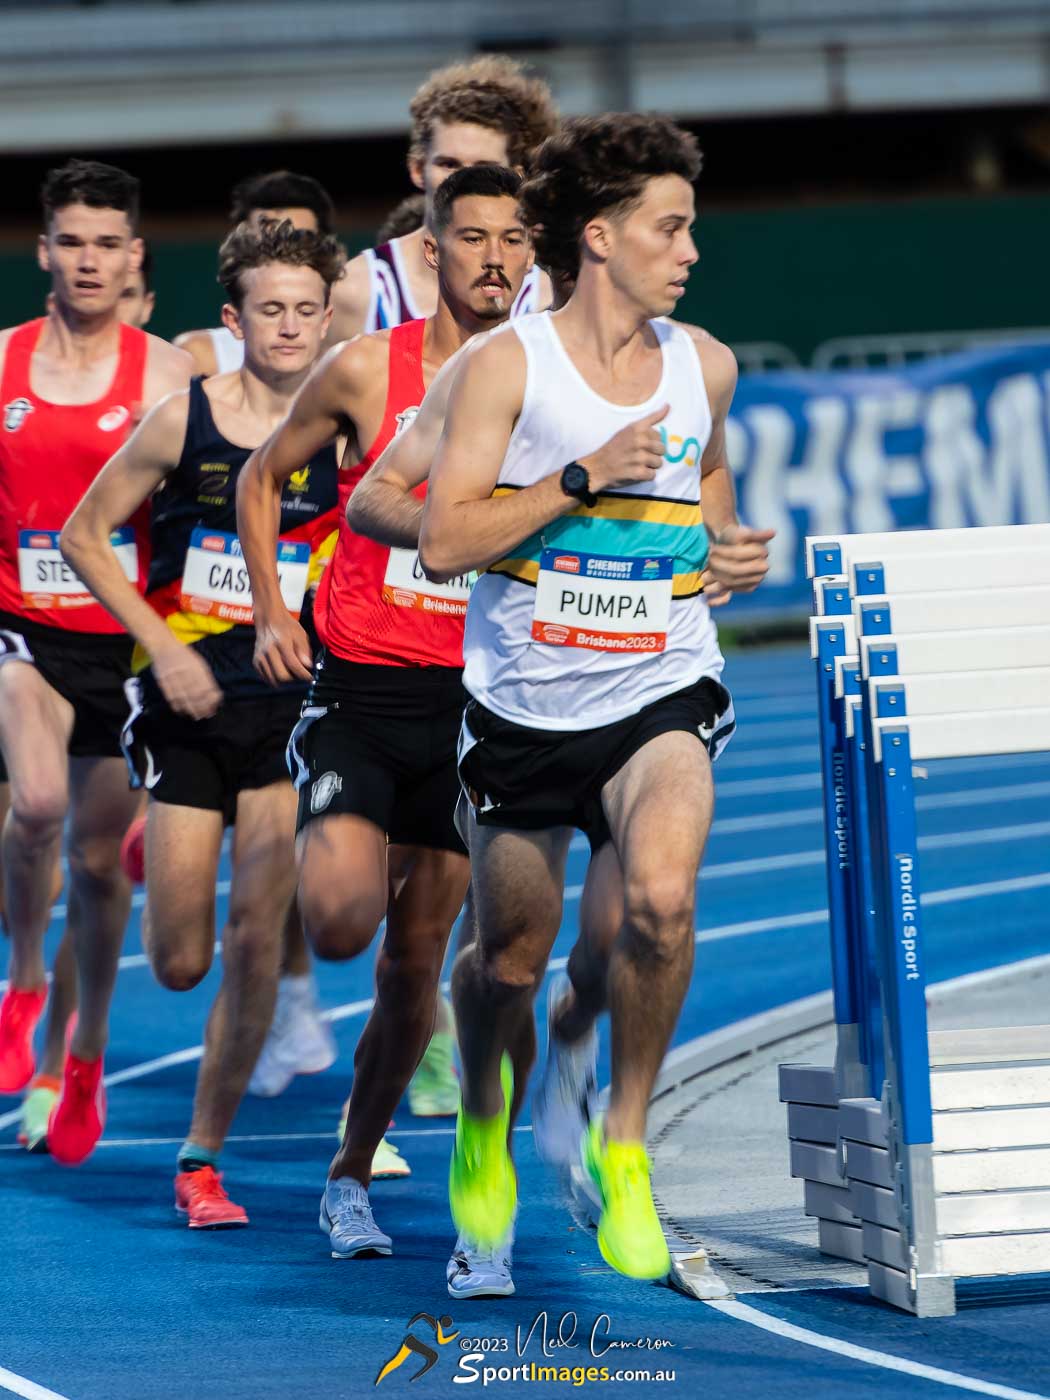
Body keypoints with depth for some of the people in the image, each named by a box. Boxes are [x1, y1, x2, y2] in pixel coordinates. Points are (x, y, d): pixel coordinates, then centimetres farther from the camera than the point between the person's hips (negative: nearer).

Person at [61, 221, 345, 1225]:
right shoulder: (185, 419, -6)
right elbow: (83, 537, 1)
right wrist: (161, 644, -8)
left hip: (289, 701, 0)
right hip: (187, 700, 0)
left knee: (255, 944, -7)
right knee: (180, 962, 2)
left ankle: (203, 1155, 6)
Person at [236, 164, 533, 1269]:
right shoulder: (367, 371, -3)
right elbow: (262, 478, 11)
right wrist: (270, 613, 1)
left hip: (473, 699, 2)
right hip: (359, 689, -2)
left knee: (416, 960, 7)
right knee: (339, 918, -24)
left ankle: (351, 1175, 23)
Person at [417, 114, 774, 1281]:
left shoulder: (704, 366, 3)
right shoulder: (506, 366, -9)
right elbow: (442, 542, -15)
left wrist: (727, 549, 4)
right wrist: (580, 480, -22)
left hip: (660, 692, 1)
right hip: (523, 703, -1)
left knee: (662, 895, -28)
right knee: (510, 954, 11)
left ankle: (623, 1142, -8)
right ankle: (483, 1109, 47)